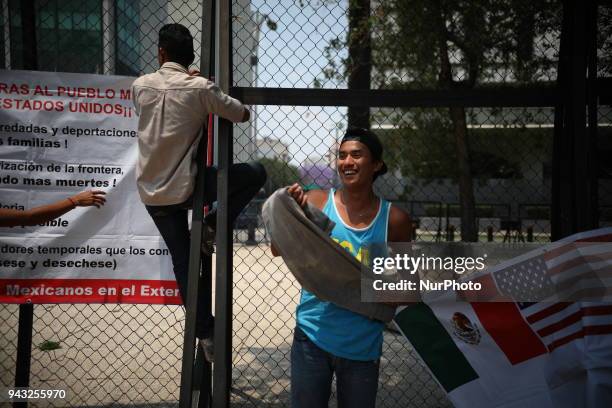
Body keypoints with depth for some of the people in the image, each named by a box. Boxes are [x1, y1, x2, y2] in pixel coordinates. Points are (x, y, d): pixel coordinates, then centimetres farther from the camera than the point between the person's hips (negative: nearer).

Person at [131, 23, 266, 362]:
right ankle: (211, 226, 5)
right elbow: (243, 115, 2)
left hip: (151, 193, 5)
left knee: (182, 263, 14)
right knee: (256, 172, 10)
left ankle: (206, 333, 14)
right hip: (186, 188, -5)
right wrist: (214, 101, 19)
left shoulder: (140, 85, 3)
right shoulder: (200, 87, -8)